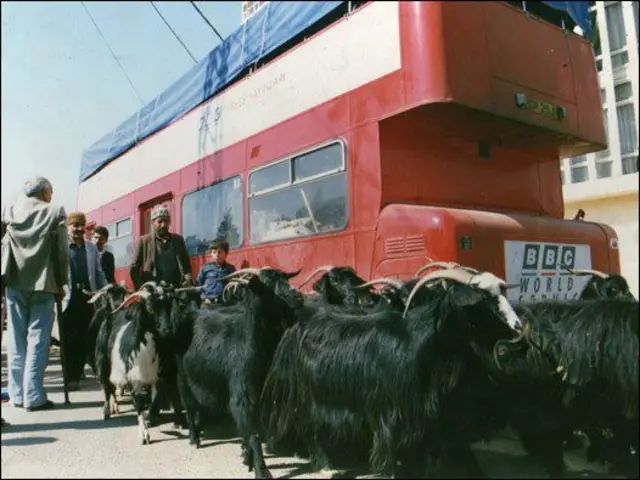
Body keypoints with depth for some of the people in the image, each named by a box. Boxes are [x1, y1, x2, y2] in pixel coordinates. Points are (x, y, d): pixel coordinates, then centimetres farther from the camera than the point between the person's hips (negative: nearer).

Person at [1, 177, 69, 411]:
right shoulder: (55, 212, -4)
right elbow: (62, 251, -6)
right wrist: (60, 282, 2)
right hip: (43, 284, -3)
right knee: (37, 340, 1)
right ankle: (34, 396, 1)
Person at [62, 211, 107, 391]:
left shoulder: (92, 247, 15)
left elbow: (99, 273, 17)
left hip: (89, 296, 4)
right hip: (69, 297, -4)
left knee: (85, 337, 7)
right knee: (70, 338, 0)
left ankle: (78, 372, 21)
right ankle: (71, 377, 5)